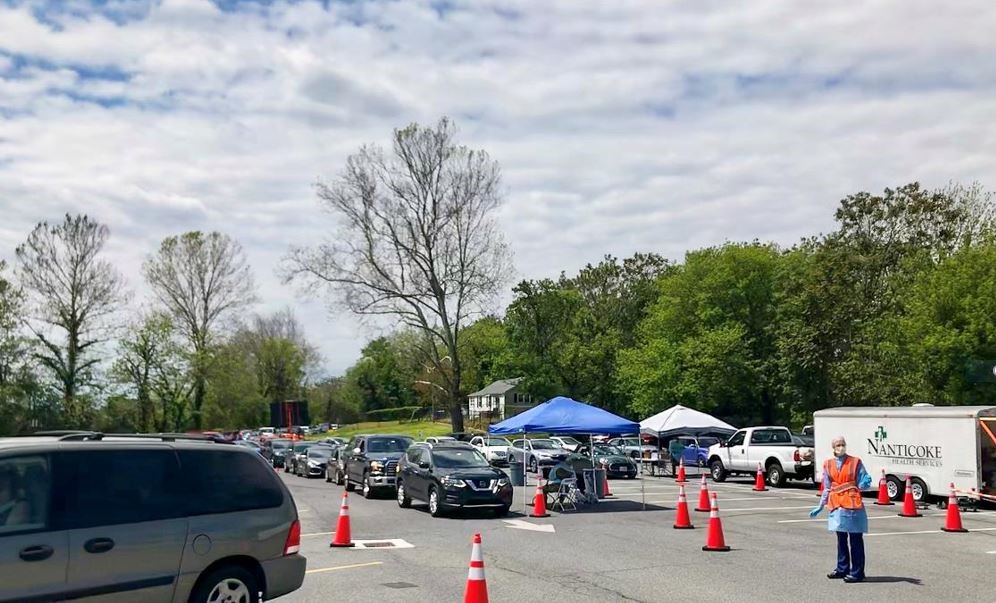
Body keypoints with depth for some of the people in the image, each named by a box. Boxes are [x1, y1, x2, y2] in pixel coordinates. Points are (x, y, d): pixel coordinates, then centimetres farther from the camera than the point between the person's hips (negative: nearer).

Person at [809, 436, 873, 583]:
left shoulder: (855, 462, 0)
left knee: (856, 540, -1)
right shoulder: (828, 465, 9)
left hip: (852, 504, -4)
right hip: (837, 505, 4)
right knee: (841, 539, 12)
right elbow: (827, 488, 15)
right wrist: (820, 506, 15)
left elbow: (861, 485, 1)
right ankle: (842, 569, 23)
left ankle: (857, 572, 4)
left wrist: (865, 483, -22)